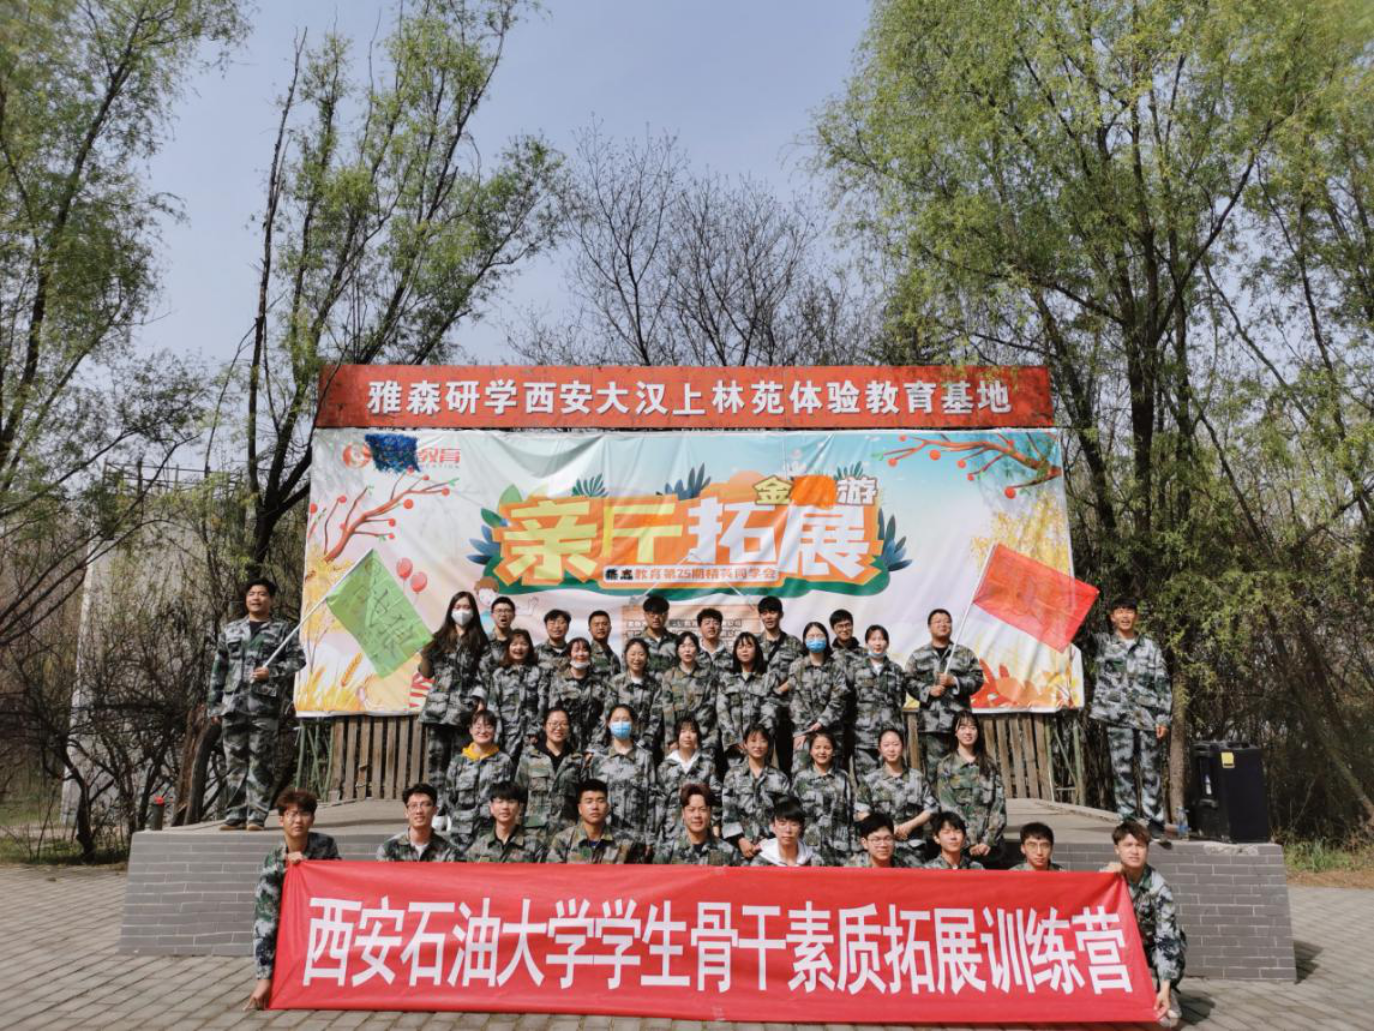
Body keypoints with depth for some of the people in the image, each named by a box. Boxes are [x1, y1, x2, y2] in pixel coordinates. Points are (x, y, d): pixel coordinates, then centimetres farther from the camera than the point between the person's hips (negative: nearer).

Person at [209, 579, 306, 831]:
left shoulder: (283, 629, 8)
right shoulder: (230, 630, 18)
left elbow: (298, 659, 2)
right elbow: (218, 669, 17)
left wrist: (272, 672, -13)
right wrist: (213, 704, 11)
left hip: (265, 705, -3)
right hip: (232, 704, 3)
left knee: (260, 761, -4)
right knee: (234, 761, 5)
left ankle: (256, 816, -2)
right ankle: (235, 815, 10)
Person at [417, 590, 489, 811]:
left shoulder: (479, 641, 5)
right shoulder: (440, 639, 15)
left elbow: (483, 677, 0)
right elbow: (427, 673, 16)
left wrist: (479, 705, -11)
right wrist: (424, 656, -3)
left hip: (463, 708, -3)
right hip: (437, 706, 3)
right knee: (436, 757, 0)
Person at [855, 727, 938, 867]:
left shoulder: (918, 778, 7)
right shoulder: (870, 779, 4)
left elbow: (932, 809, 6)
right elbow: (861, 812, 1)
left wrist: (909, 825, -8)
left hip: (912, 846, 1)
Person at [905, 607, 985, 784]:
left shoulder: (965, 654, 13)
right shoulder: (917, 656, 11)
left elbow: (977, 679, 5)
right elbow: (908, 682, 4)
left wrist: (954, 681, -8)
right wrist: (928, 690, -11)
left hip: (960, 722, 1)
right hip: (931, 723, -1)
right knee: (933, 771, -2)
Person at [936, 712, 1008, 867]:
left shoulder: (989, 765, 9)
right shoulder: (946, 765, 2)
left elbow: (999, 804, 2)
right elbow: (948, 806, -5)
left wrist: (989, 840, -9)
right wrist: (970, 842, -12)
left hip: (990, 846, 2)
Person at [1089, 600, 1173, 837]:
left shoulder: (1150, 647, 11)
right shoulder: (1102, 644, 9)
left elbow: (1162, 684, 8)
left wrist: (1164, 718, 1)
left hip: (1148, 716, 1)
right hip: (1117, 716, -1)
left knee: (1150, 770, 4)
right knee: (1122, 770, -1)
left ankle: (1154, 821, 12)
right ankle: (1129, 821, 6)